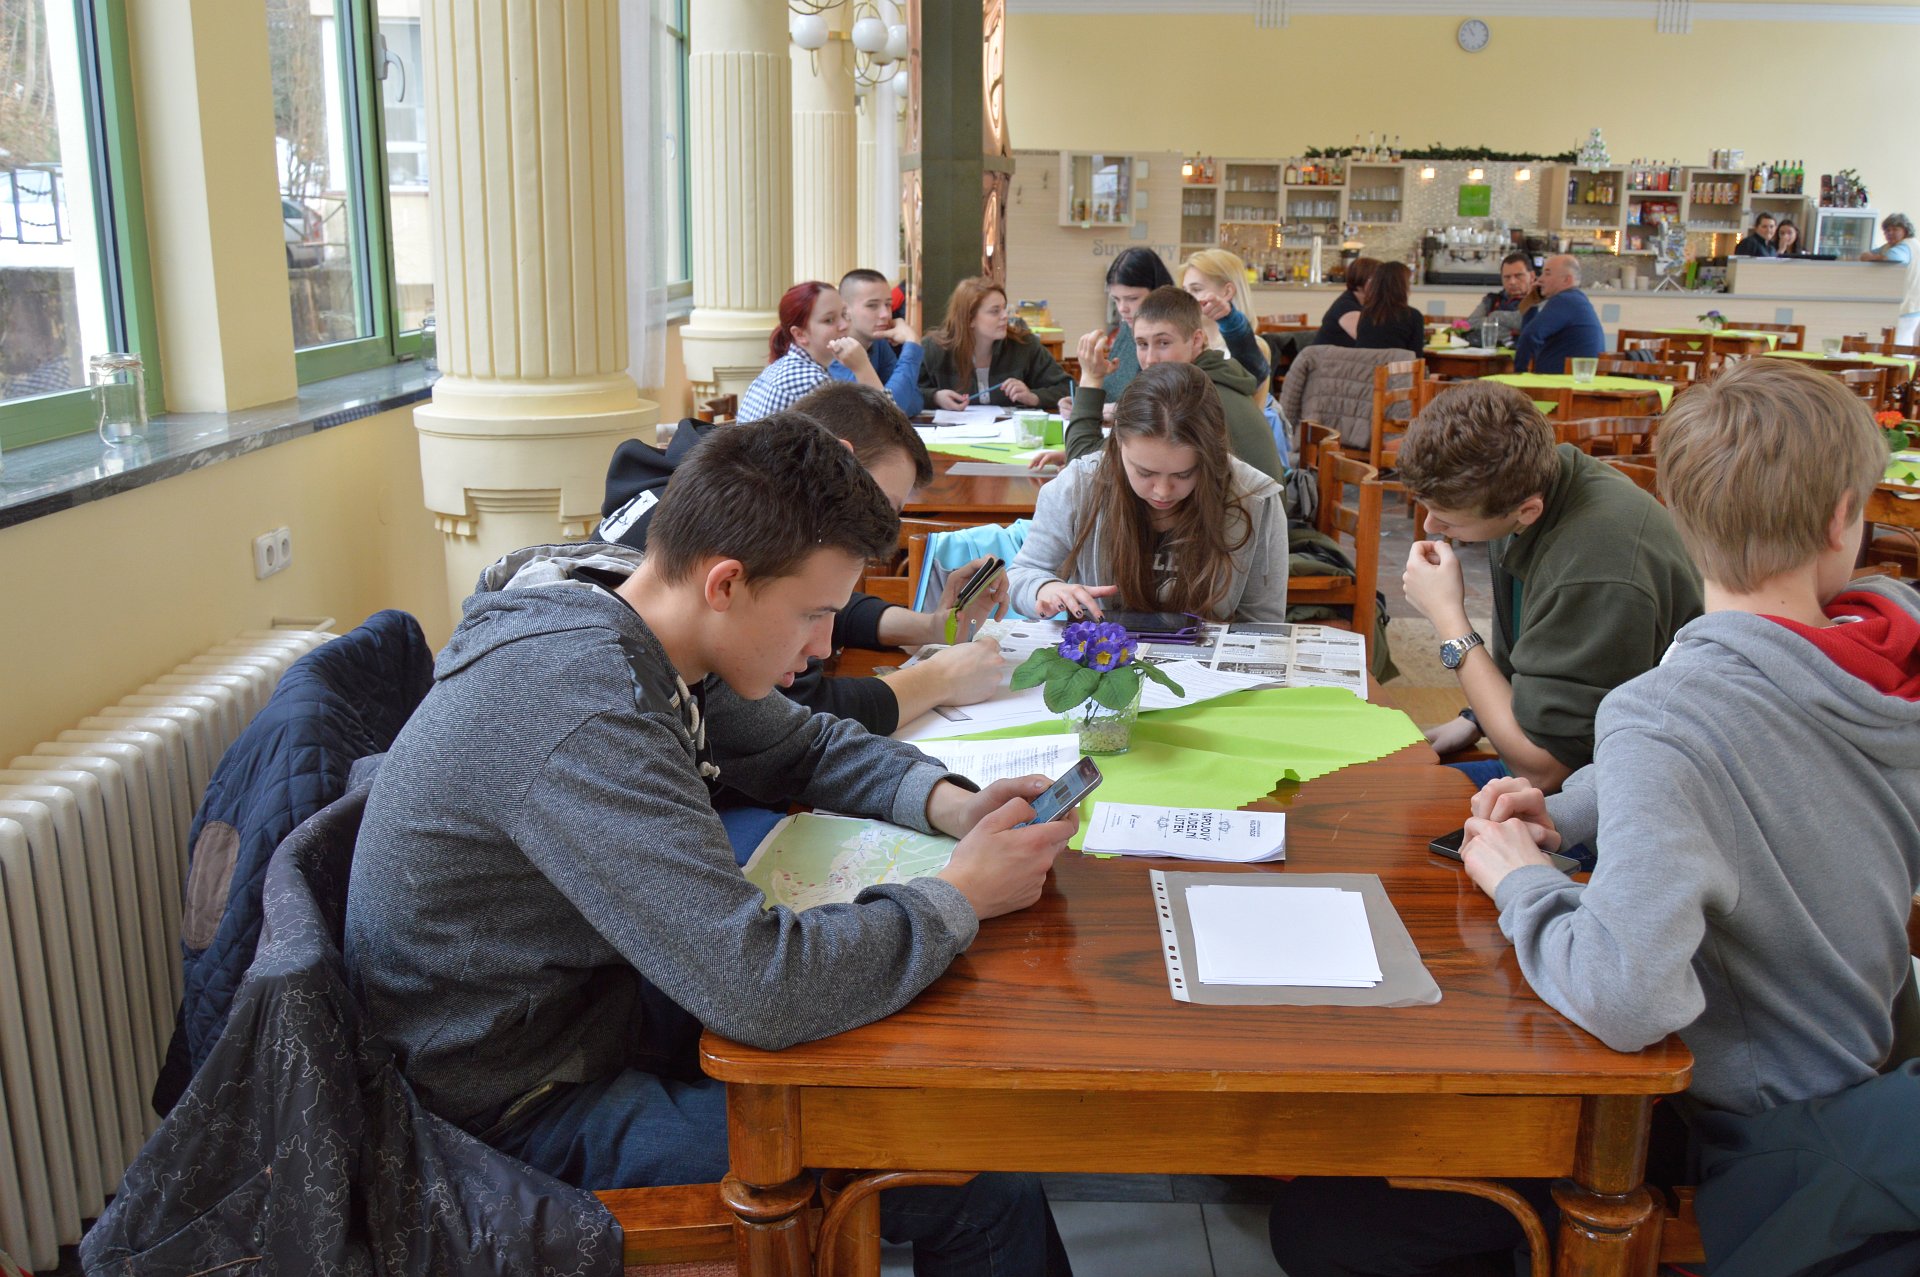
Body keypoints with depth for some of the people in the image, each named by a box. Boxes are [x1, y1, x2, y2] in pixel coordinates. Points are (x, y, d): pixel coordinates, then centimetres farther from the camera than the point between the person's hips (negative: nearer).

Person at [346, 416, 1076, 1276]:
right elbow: (762, 986, -38)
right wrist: (959, 898, -22)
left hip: (594, 999, 9)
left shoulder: (632, 622, -4)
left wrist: (950, 803, -6)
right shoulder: (581, 705, -33)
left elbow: (805, 745, 12)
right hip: (528, 1108, -9)